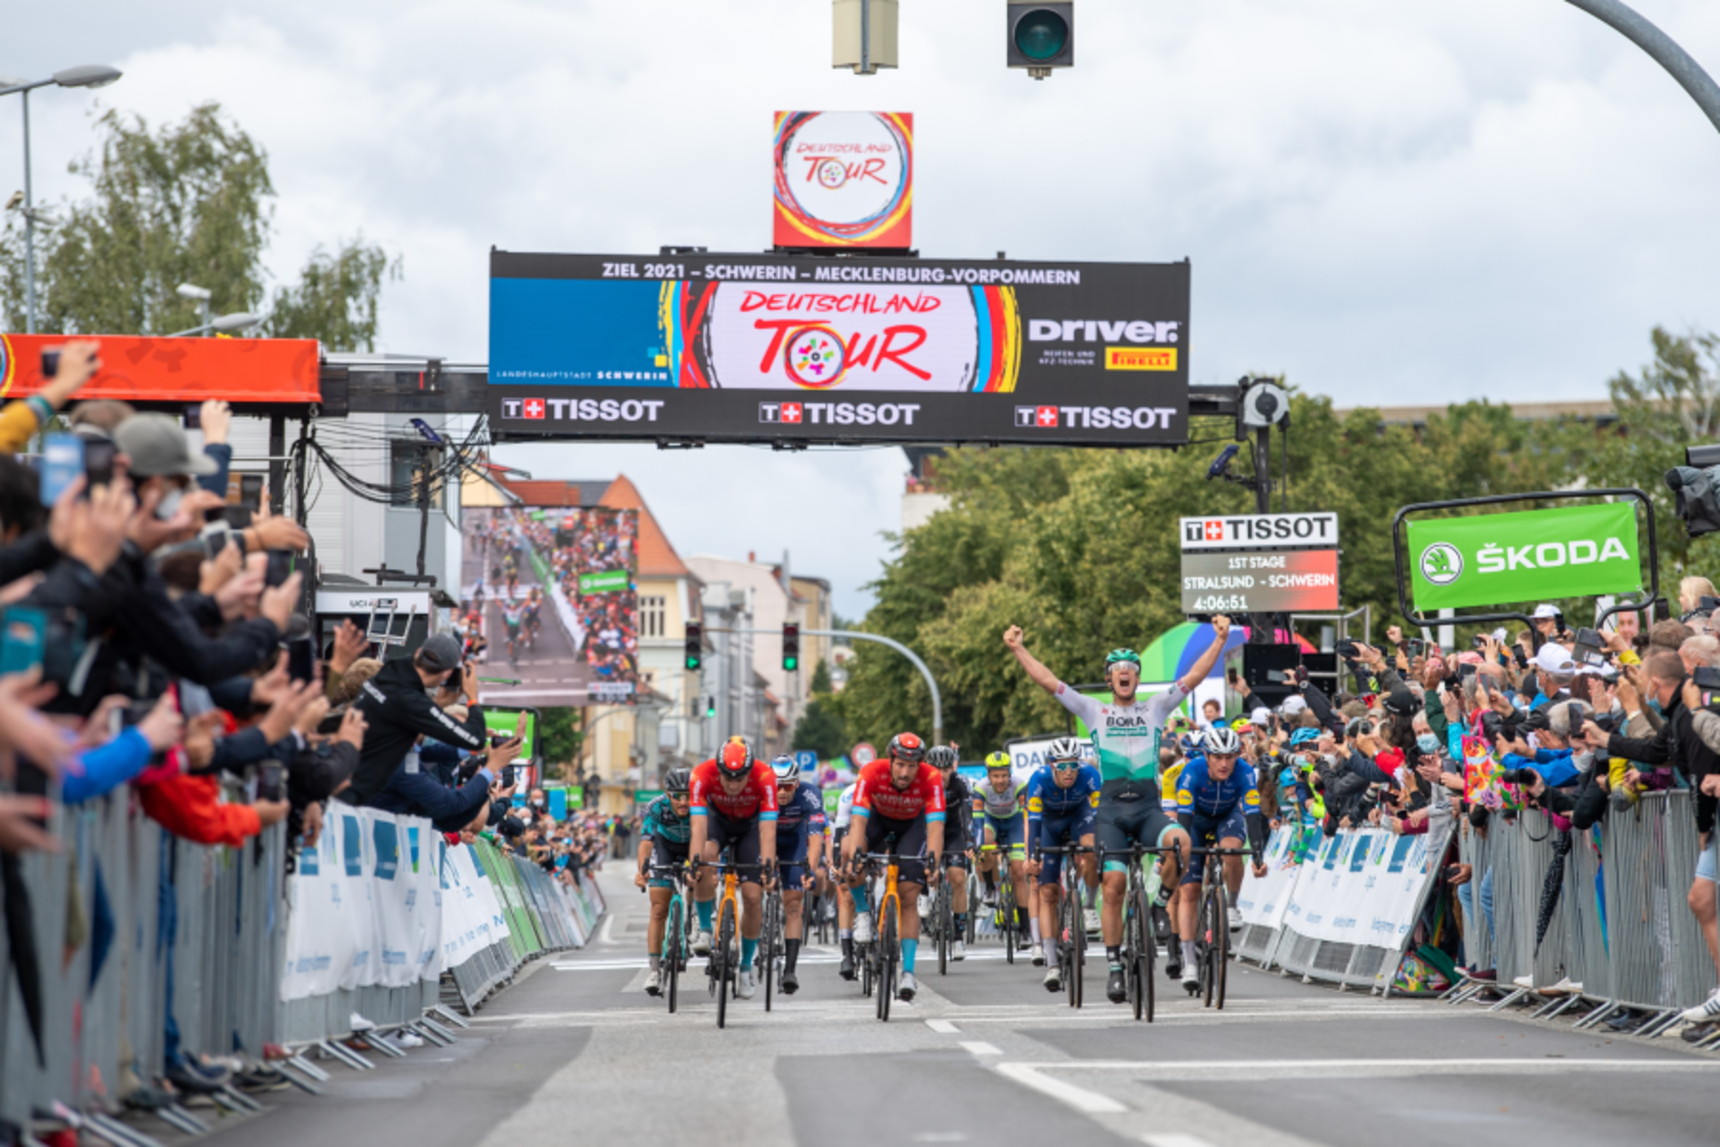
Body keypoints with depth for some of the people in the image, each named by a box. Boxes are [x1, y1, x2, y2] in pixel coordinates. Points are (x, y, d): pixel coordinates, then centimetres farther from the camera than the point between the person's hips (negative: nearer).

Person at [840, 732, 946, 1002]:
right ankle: (862, 911, -8)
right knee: (848, 849, -32)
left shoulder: (931, 778, -34)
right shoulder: (872, 773, -34)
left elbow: (935, 827, -38)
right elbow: (858, 821, -40)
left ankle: (908, 972, -7)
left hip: (913, 823, -1)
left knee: (908, 898, -11)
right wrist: (854, 855, -56)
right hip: (879, 818, 1)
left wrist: (932, 862, -54)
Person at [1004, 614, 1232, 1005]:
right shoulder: (1094, 711, 13)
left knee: (1180, 842, -32)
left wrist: (1219, 640, -1)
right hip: (1111, 807, 0)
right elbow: (1049, 682, 7)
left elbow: (1194, 676, 8)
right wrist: (1018, 650, 1)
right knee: (1114, 885, -10)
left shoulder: (1155, 709, 15)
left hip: (1148, 806, 0)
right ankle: (1114, 966, -1)